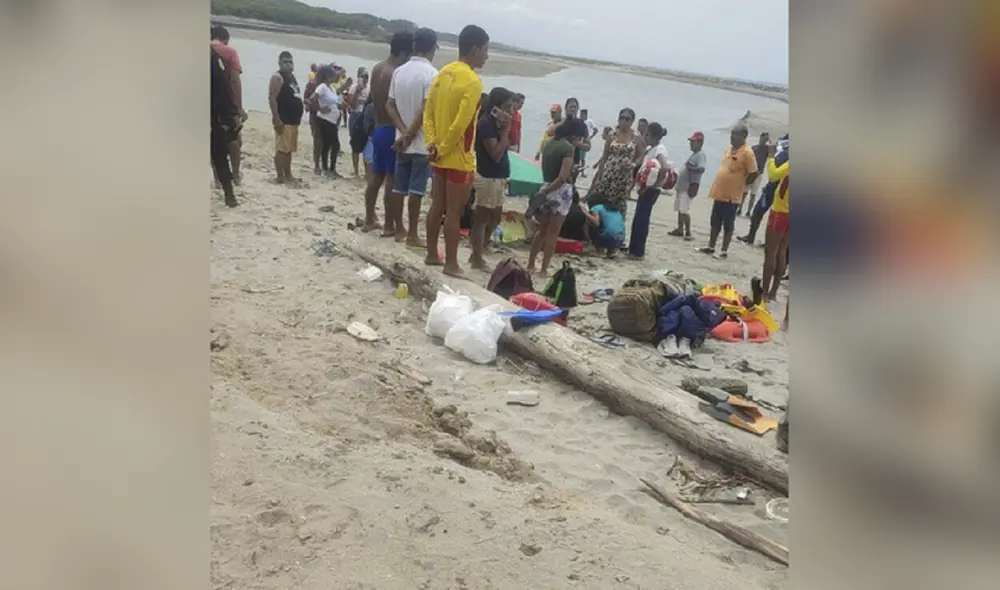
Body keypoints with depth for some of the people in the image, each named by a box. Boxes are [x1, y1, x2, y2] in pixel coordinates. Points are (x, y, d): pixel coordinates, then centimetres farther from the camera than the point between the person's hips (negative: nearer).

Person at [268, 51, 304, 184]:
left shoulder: (292, 76, 18)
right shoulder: (278, 77, -10)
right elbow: (271, 98, -17)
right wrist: (277, 119, -23)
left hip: (294, 120, 9)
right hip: (283, 120, -9)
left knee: (289, 149, 14)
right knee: (281, 149, -8)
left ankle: (288, 175, 20)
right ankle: (280, 177, -6)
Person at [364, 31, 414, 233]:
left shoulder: (377, 68, 9)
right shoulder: (396, 74, -17)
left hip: (378, 128, 9)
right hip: (391, 130, -9)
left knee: (376, 176, 16)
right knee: (392, 179, -2)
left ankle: (369, 220, 23)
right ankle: (390, 226, 3)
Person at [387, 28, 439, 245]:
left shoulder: (399, 71, 6)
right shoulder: (431, 73, -13)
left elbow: (390, 106, 3)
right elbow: (426, 110, -19)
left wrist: (404, 132, -5)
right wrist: (410, 134, -10)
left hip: (403, 140, 6)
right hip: (422, 142, -6)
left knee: (398, 187, 11)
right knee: (416, 189, -1)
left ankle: (399, 229, 19)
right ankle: (412, 234, 4)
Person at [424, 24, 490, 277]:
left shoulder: (443, 73, 8)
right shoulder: (473, 82, -18)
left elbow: (428, 112, 7)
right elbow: (460, 124, -23)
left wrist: (432, 143, 1)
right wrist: (442, 149, -12)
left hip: (440, 157, 8)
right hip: (459, 159, -8)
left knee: (437, 207, 15)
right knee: (454, 212, 0)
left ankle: (432, 255, 26)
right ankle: (451, 264, 8)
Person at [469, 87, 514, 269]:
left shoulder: (495, 123, 11)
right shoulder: (486, 123, -17)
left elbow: (509, 144, 15)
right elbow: (496, 154, -22)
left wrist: (505, 127, 6)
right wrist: (506, 129, -19)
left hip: (497, 177, 10)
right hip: (488, 178, -10)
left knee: (495, 217, 16)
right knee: (482, 218, 0)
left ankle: (477, 255, 26)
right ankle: (477, 259, 10)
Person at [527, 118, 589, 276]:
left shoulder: (550, 143, 9)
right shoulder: (569, 147, -14)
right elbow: (563, 177, -22)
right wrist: (545, 193, -17)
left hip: (546, 188, 7)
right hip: (561, 191, -7)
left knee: (542, 230, 18)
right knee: (553, 233, 3)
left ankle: (530, 265, 20)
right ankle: (544, 270, 8)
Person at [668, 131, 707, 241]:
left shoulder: (700, 155, -13)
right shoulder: (693, 154, 18)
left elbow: (702, 168, -30)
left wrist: (690, 168, -30)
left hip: (689, 188, -10)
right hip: (681, 186, 10)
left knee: (684, 210, -14)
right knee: (679, 209, 14)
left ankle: (688, 232, -11)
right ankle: (680, 229, 22)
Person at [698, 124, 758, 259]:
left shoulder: (747, 152, -14)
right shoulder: (729, 149, 11)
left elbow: (753, 174, -15)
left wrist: (740, 185, -6)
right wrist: (720, 185, 14)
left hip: (732, 196, -8)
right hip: (719, 193, 8)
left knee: (728, 224, 1)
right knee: (715, 222, 14)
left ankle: (724, 251, 9)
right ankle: (710, 247, 24)